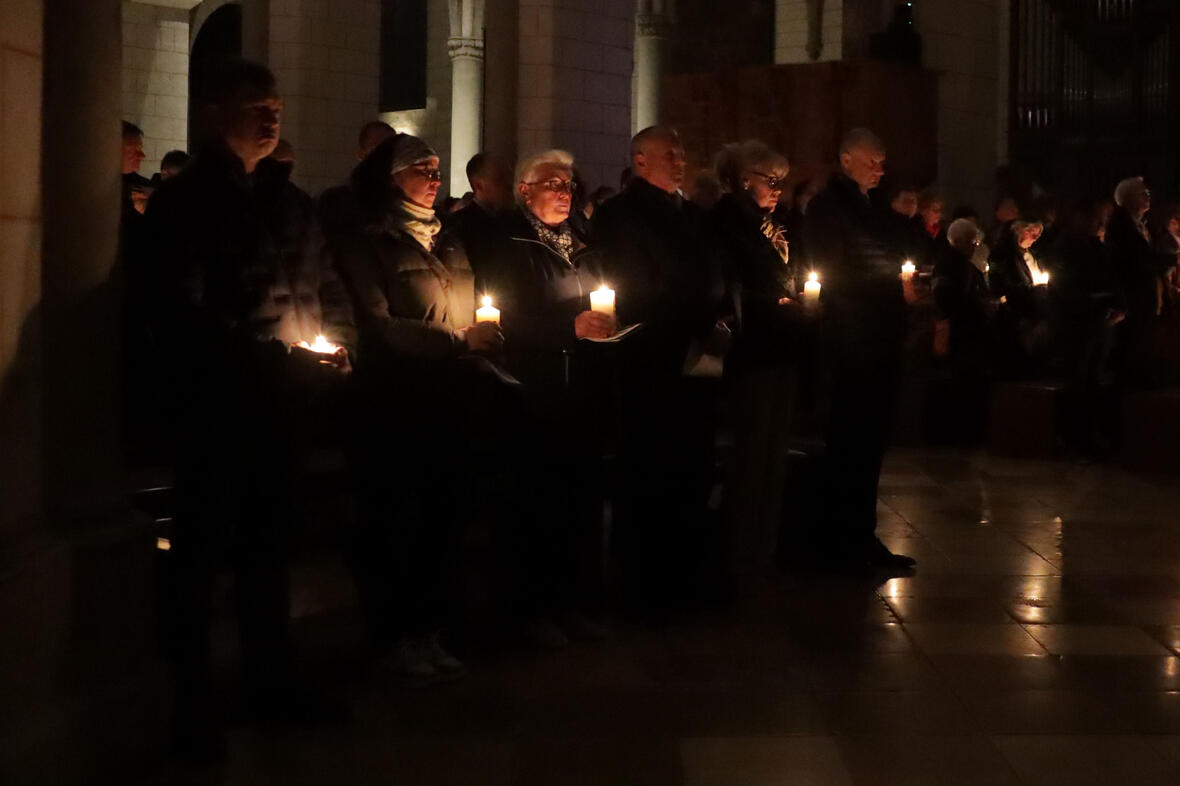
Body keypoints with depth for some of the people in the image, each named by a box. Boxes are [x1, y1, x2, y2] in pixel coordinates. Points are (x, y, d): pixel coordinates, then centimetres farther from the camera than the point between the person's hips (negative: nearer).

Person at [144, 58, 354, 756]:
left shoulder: (292, 202, 16)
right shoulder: (185, 201, -3)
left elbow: (329, 287, 20)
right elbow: (186, 308, -13)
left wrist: (339, 345, 0)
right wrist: (265, 356, -19)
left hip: (286, 399, 6)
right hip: (218, 401, -6)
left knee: (271, 539, 14)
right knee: (204, 542, -3)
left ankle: (274, 679, 25)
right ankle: (194, 703, 2)